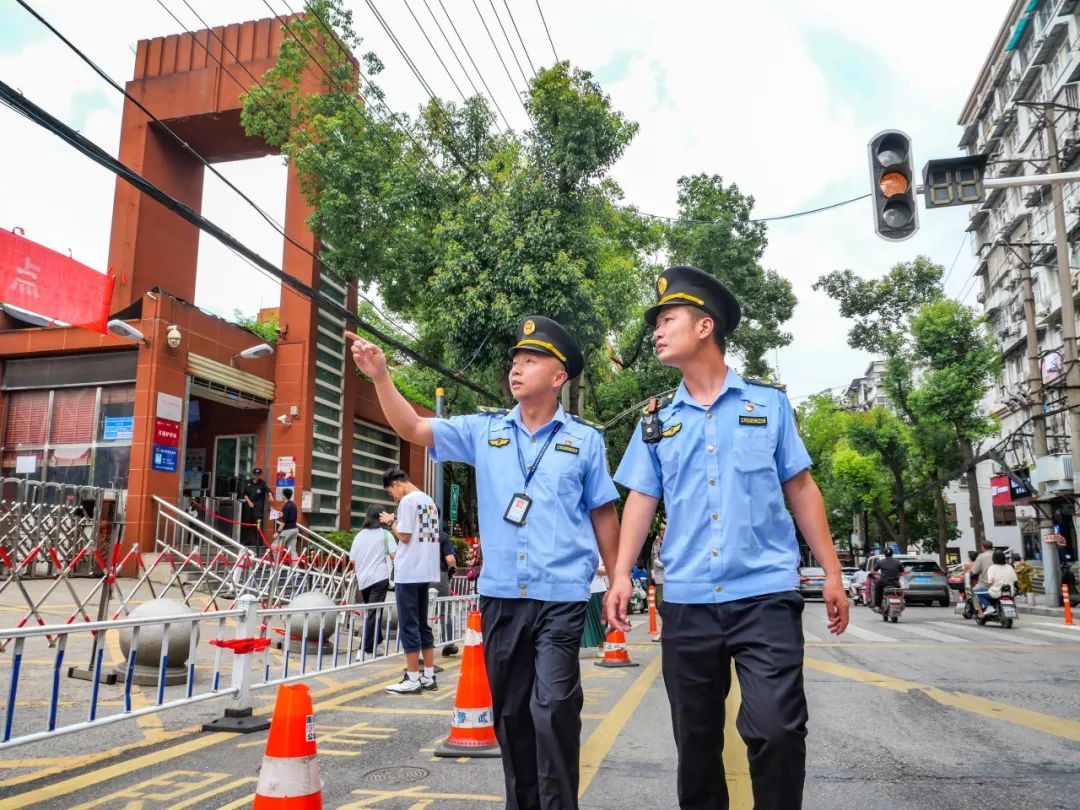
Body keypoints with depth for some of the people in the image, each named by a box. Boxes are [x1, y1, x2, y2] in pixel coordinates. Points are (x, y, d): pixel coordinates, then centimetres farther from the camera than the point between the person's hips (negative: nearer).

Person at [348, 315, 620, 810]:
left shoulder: (584, 439, 3)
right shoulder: (484, 430, 7)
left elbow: (603, 513, 7)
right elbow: (413, 429, 2)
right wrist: (380, 376, -11)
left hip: (561, 596, -3)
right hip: (500, 594, 3)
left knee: (552, 708, -9)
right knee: (509, 711, 14)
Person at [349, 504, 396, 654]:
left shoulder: (359, 535, 10)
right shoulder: (385, 534, -2)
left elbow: (352, 560, 12)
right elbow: (394, 556, -12)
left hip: (362, 579, 5)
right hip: (379, 578, -5)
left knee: (369, 611, 19)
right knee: (374, 612, -4)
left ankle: (376, 639, 27)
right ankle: (368, 647, -9)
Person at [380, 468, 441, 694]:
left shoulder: (408, 500, -11)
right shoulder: (429, 500, 15)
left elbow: (405, 536, -15)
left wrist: (391, 522, 1)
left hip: (409, 572, -9)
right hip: (426, 571, 9)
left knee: (409, 625, -2)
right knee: (422, 624, 13)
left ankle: (412, 680, 3)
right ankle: (429, 677, 16)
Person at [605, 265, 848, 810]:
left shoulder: (769, 403, 4)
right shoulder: (656, 420, 9)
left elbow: (800, 488, 6)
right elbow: (641, 499, 6)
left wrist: (831, 571, 3)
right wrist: (621, 574, -6)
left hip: (766, 596, -2)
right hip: (686, 602, 3)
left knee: (776, 729, -8)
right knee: (695, 738, 12)